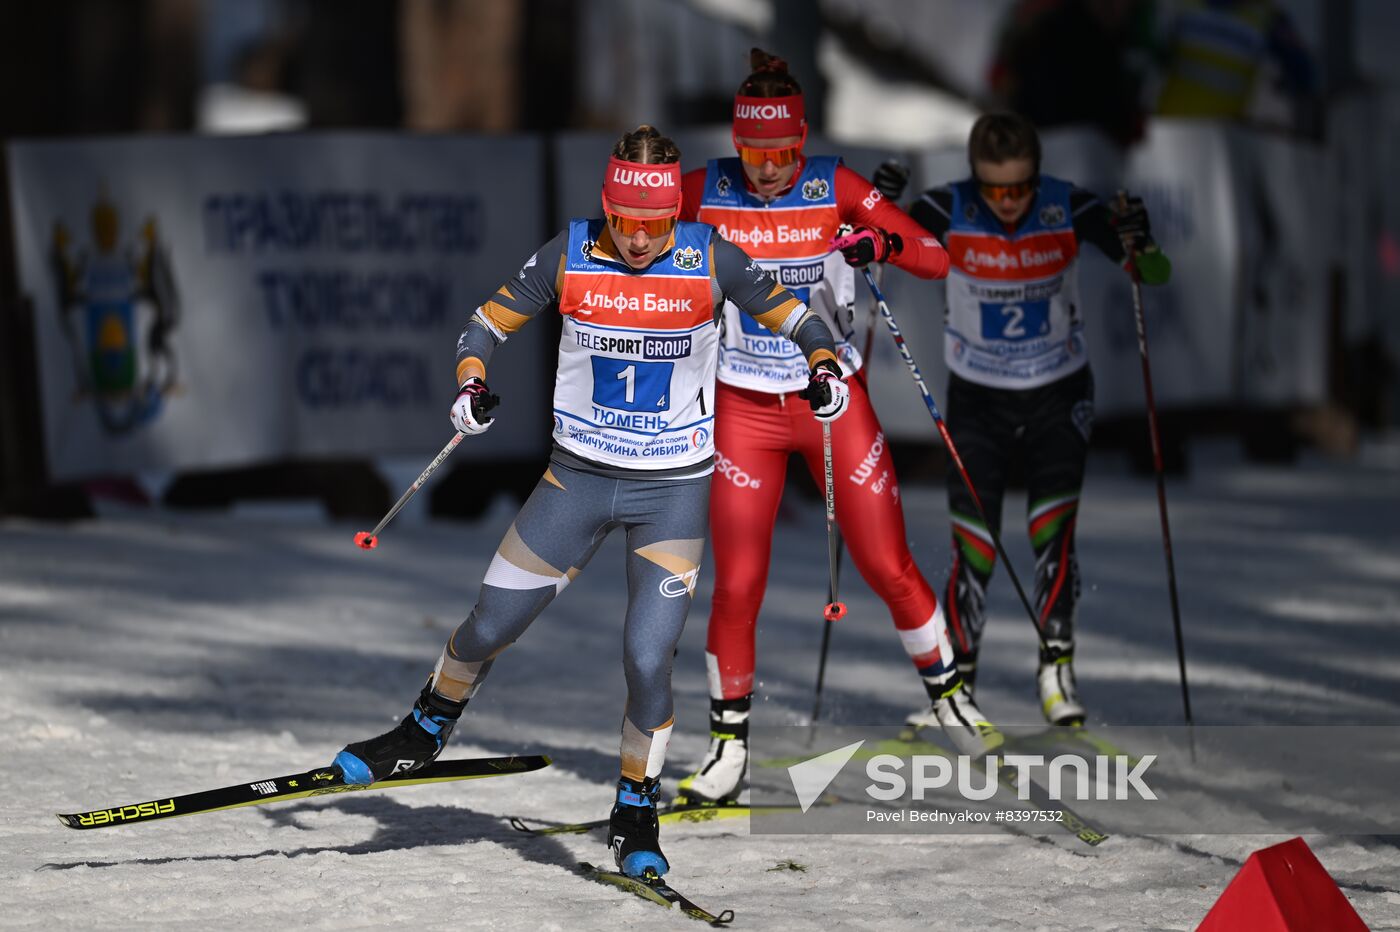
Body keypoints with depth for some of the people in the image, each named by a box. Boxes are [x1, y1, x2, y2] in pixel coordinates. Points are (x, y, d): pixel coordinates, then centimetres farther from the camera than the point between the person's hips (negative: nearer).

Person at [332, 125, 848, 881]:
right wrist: (471, 381, -19)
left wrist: (824, 367, -21)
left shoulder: (709, 259, -10)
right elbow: (488, 323, 0)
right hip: (578, 477, 2)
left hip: (674, 489, -2)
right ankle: (427, 730, 35)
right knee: (487, 628, 5)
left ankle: (635, 817, 11)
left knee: (646, 658, -11)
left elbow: (792, 318, -1)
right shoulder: (568, 256, -8)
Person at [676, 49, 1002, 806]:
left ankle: (947, 696, 26)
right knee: (737, 586, -4)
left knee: (890, 569, 3)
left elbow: (936, 260, -9)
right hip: (745, 410, 0)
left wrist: (883, 242, -29)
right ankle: (728, 748, 10)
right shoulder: (704, 192, -7)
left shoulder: (835, 187, -8)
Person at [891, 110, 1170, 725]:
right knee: (975, 553, -6)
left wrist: (1139, 244, -38)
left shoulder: (1069, 210, -16)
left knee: (1053, 531, -18)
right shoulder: (948, 213, -16)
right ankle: (957, 677, 12)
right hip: (978, 400, 0)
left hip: (1058, 397, 0)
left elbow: (1155, 275, -15)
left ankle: (1056, 669, -7)